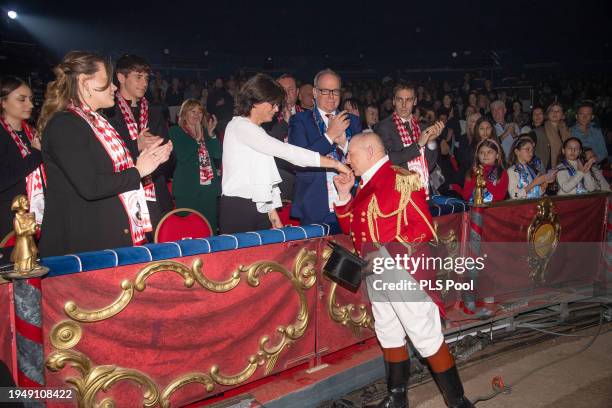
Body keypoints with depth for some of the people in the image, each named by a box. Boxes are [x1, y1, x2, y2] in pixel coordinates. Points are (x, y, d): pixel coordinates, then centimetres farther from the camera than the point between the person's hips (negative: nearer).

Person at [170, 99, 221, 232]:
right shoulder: (175, 131, 4)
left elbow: (218, 154, 5)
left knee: (210, 229, 4)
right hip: (187, 190, -4)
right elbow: (182, 156, -10)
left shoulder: (206, 132, 16)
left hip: (209, 188, 4)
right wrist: (197, 138, -10)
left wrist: (211, 133, -4)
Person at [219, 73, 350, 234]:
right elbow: (283, 151, -20)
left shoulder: (258, 131, 19)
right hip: (238, 210, -8)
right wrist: (333, 163, -22)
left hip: (260, 209, 8)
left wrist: (273, 216, 10)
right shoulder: (239, 126, -9)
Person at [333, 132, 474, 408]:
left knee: (426, 337, -2)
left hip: (403, 271, -9)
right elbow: (350, 227, 17)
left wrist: (389, 252, -22)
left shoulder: (401, 179, -13)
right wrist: (344, 193, 6)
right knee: (388, 334, 17)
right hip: (376, 273, 9)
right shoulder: (365, 185, 13)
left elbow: (425, 227, -18)